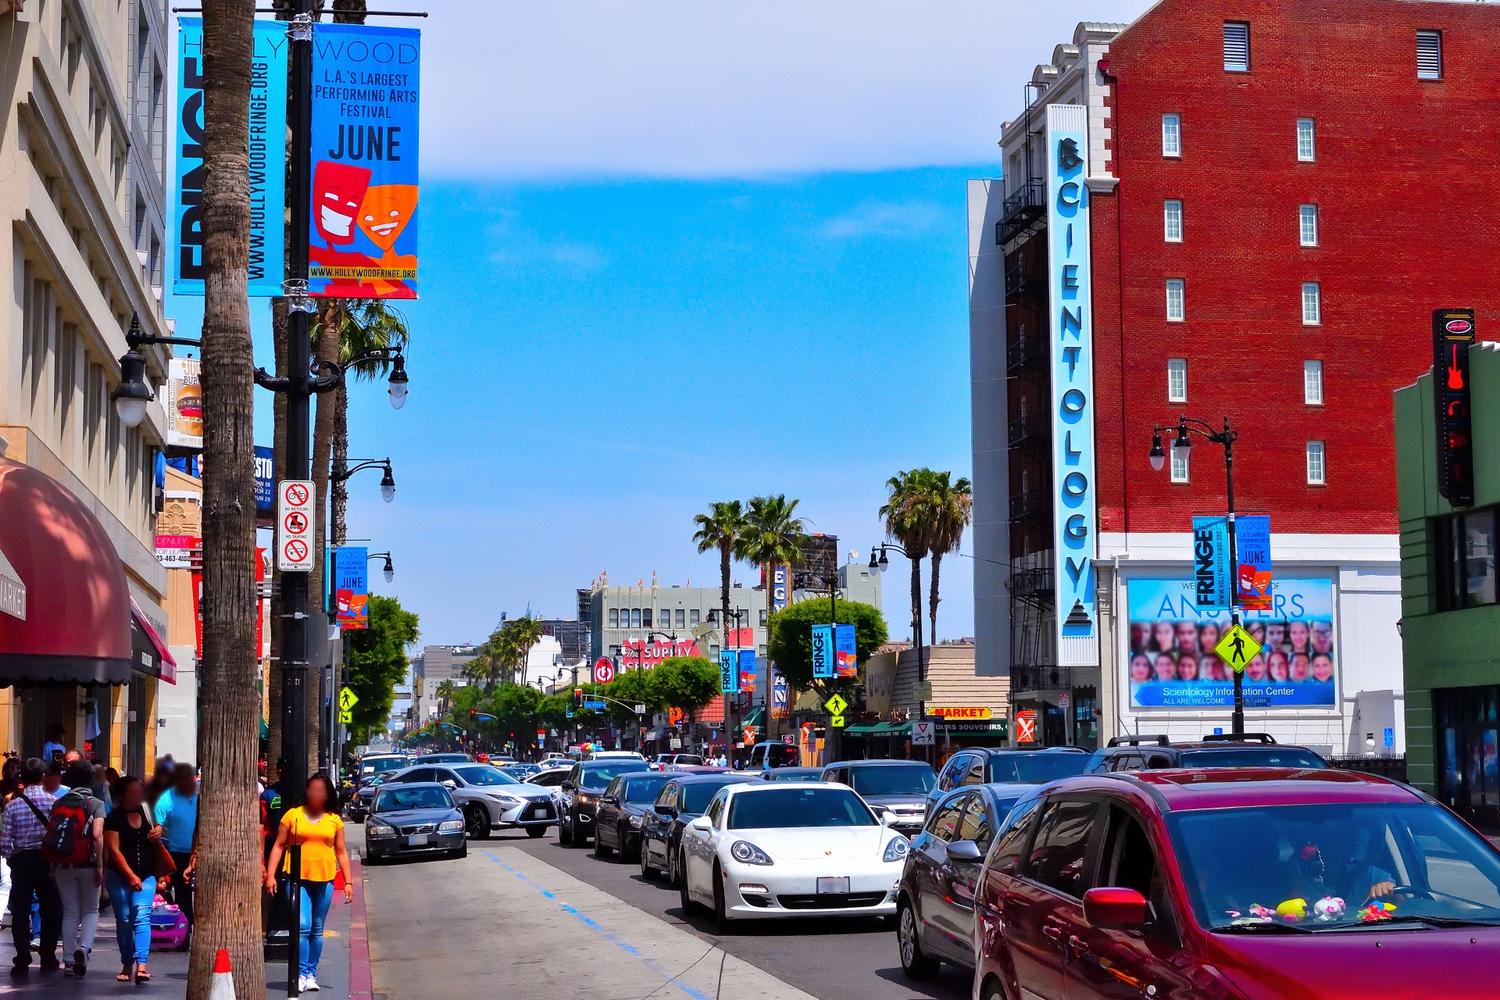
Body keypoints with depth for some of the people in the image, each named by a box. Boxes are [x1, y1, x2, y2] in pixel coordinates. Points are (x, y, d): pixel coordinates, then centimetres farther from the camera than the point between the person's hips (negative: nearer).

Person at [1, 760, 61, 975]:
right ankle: (48, 958, 14)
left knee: (20, 911, 3)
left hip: (21, 861, 0)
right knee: (51, 909, 11)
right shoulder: (53, 801, -5)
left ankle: (22, 960, -5)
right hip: (48, 860, 0)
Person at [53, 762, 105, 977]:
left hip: (63, 865, 3)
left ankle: (69, 959, 8)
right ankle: (83, 947, -15)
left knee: (70, 913, 10)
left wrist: (53, 865, 13)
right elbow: (97, 835, -16)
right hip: (88, 864, -2)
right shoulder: (96, 804, -4)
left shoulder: (59, 804, 6)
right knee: (90, 911, 9)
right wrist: (100, 866, -14)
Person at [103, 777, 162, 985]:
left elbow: (156, 849, 22)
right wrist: (131, 876, -15)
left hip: (146, 876, 2)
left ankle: (141, 965, -23)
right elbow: (114, 849, -10)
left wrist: (157, 837, -2)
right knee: (124, 920, 4)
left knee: (142, 916, -13)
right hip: (119, 876, -2)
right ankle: (127, 965, 15)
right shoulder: (114, 818, -4)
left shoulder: (147, 813, 9)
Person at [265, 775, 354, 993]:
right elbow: (279, 845, 3)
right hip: (298, 879, -2)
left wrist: (348, 881, 6)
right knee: (302, 927, -13)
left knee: (317, 931, 9)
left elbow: (341, 852, 11)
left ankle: (311, 974, 18)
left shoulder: (334, 820, 7)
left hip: (324, 881, 2)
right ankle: (301, 974, -7)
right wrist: (270, 875, -4)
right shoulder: (293, 815, 2)